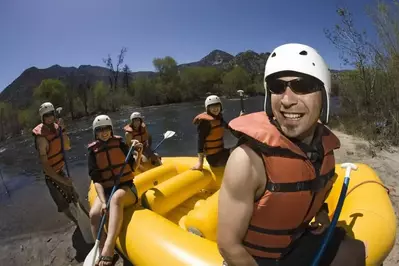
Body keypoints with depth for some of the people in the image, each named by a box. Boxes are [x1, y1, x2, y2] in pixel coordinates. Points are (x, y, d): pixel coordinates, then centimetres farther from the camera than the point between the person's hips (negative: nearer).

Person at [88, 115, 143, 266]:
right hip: (105, 191, 3)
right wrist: (103, 201, -18)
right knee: (94, 214, -28)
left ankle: (107, 253, -46)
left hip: (126, 188, -2)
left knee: (116, 198, -37)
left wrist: (139, 153, -9)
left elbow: (133, 168, 9)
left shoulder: (120, 144, 2)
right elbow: (96, 180, -3)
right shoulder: (93, 152, 4)